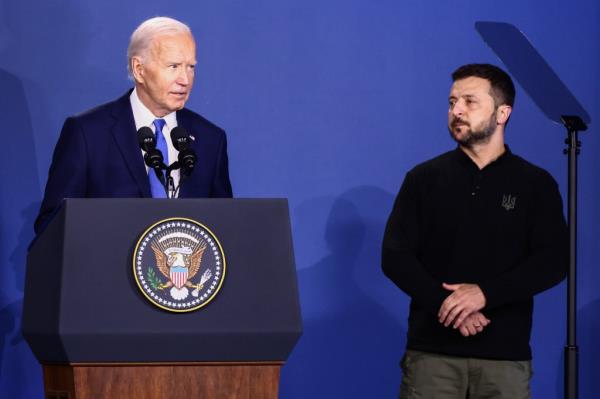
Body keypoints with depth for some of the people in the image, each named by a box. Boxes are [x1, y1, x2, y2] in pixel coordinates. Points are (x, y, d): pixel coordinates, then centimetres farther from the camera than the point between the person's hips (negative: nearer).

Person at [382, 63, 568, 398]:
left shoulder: (536, 184, 6)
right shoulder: (423, 178, 8)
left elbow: (553, 261, -4)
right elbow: (395, 257, 1)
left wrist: (485, 293, -17)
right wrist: (445, 305, -14)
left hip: (505, 354, 0)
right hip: (433, 350, 0)